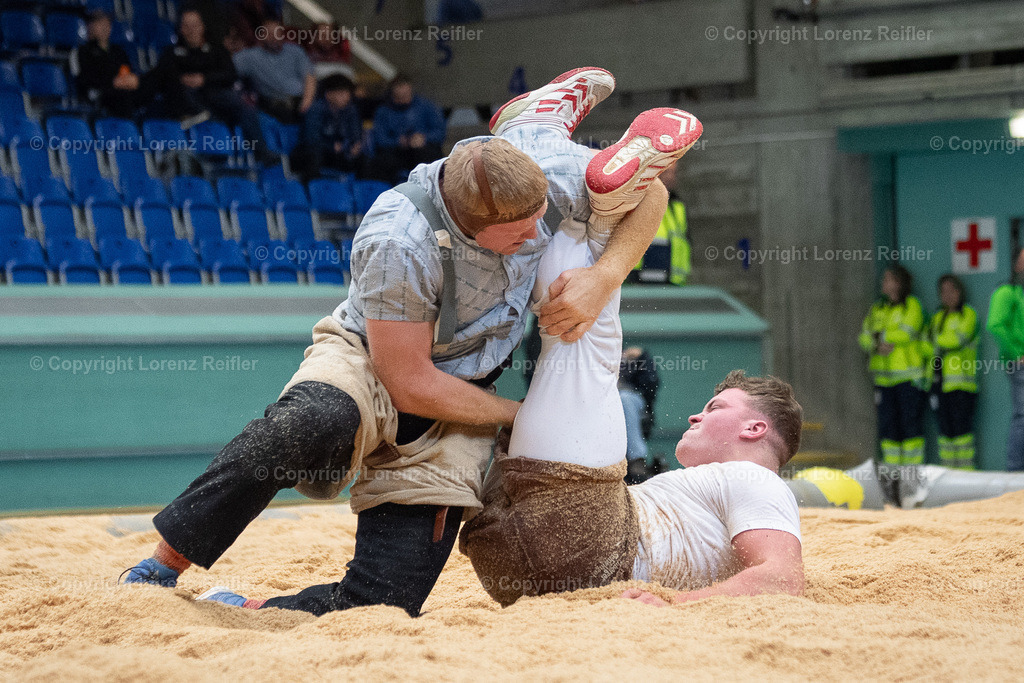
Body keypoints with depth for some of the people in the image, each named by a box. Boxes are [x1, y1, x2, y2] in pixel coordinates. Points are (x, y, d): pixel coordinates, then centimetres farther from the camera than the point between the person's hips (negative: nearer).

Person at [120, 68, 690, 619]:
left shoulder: (551, 171, -20)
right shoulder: (398, 244, -32)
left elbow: (649, 191, -2)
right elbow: (410, 384, -24)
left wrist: (605, 278, -20)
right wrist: (519, 412, -13)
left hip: (462, 398, 4)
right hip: (370, 363, -4)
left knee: (385, 600, -15)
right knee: (311, 421, -44)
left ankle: (242, 612, 3)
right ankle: (161, 568, -30)